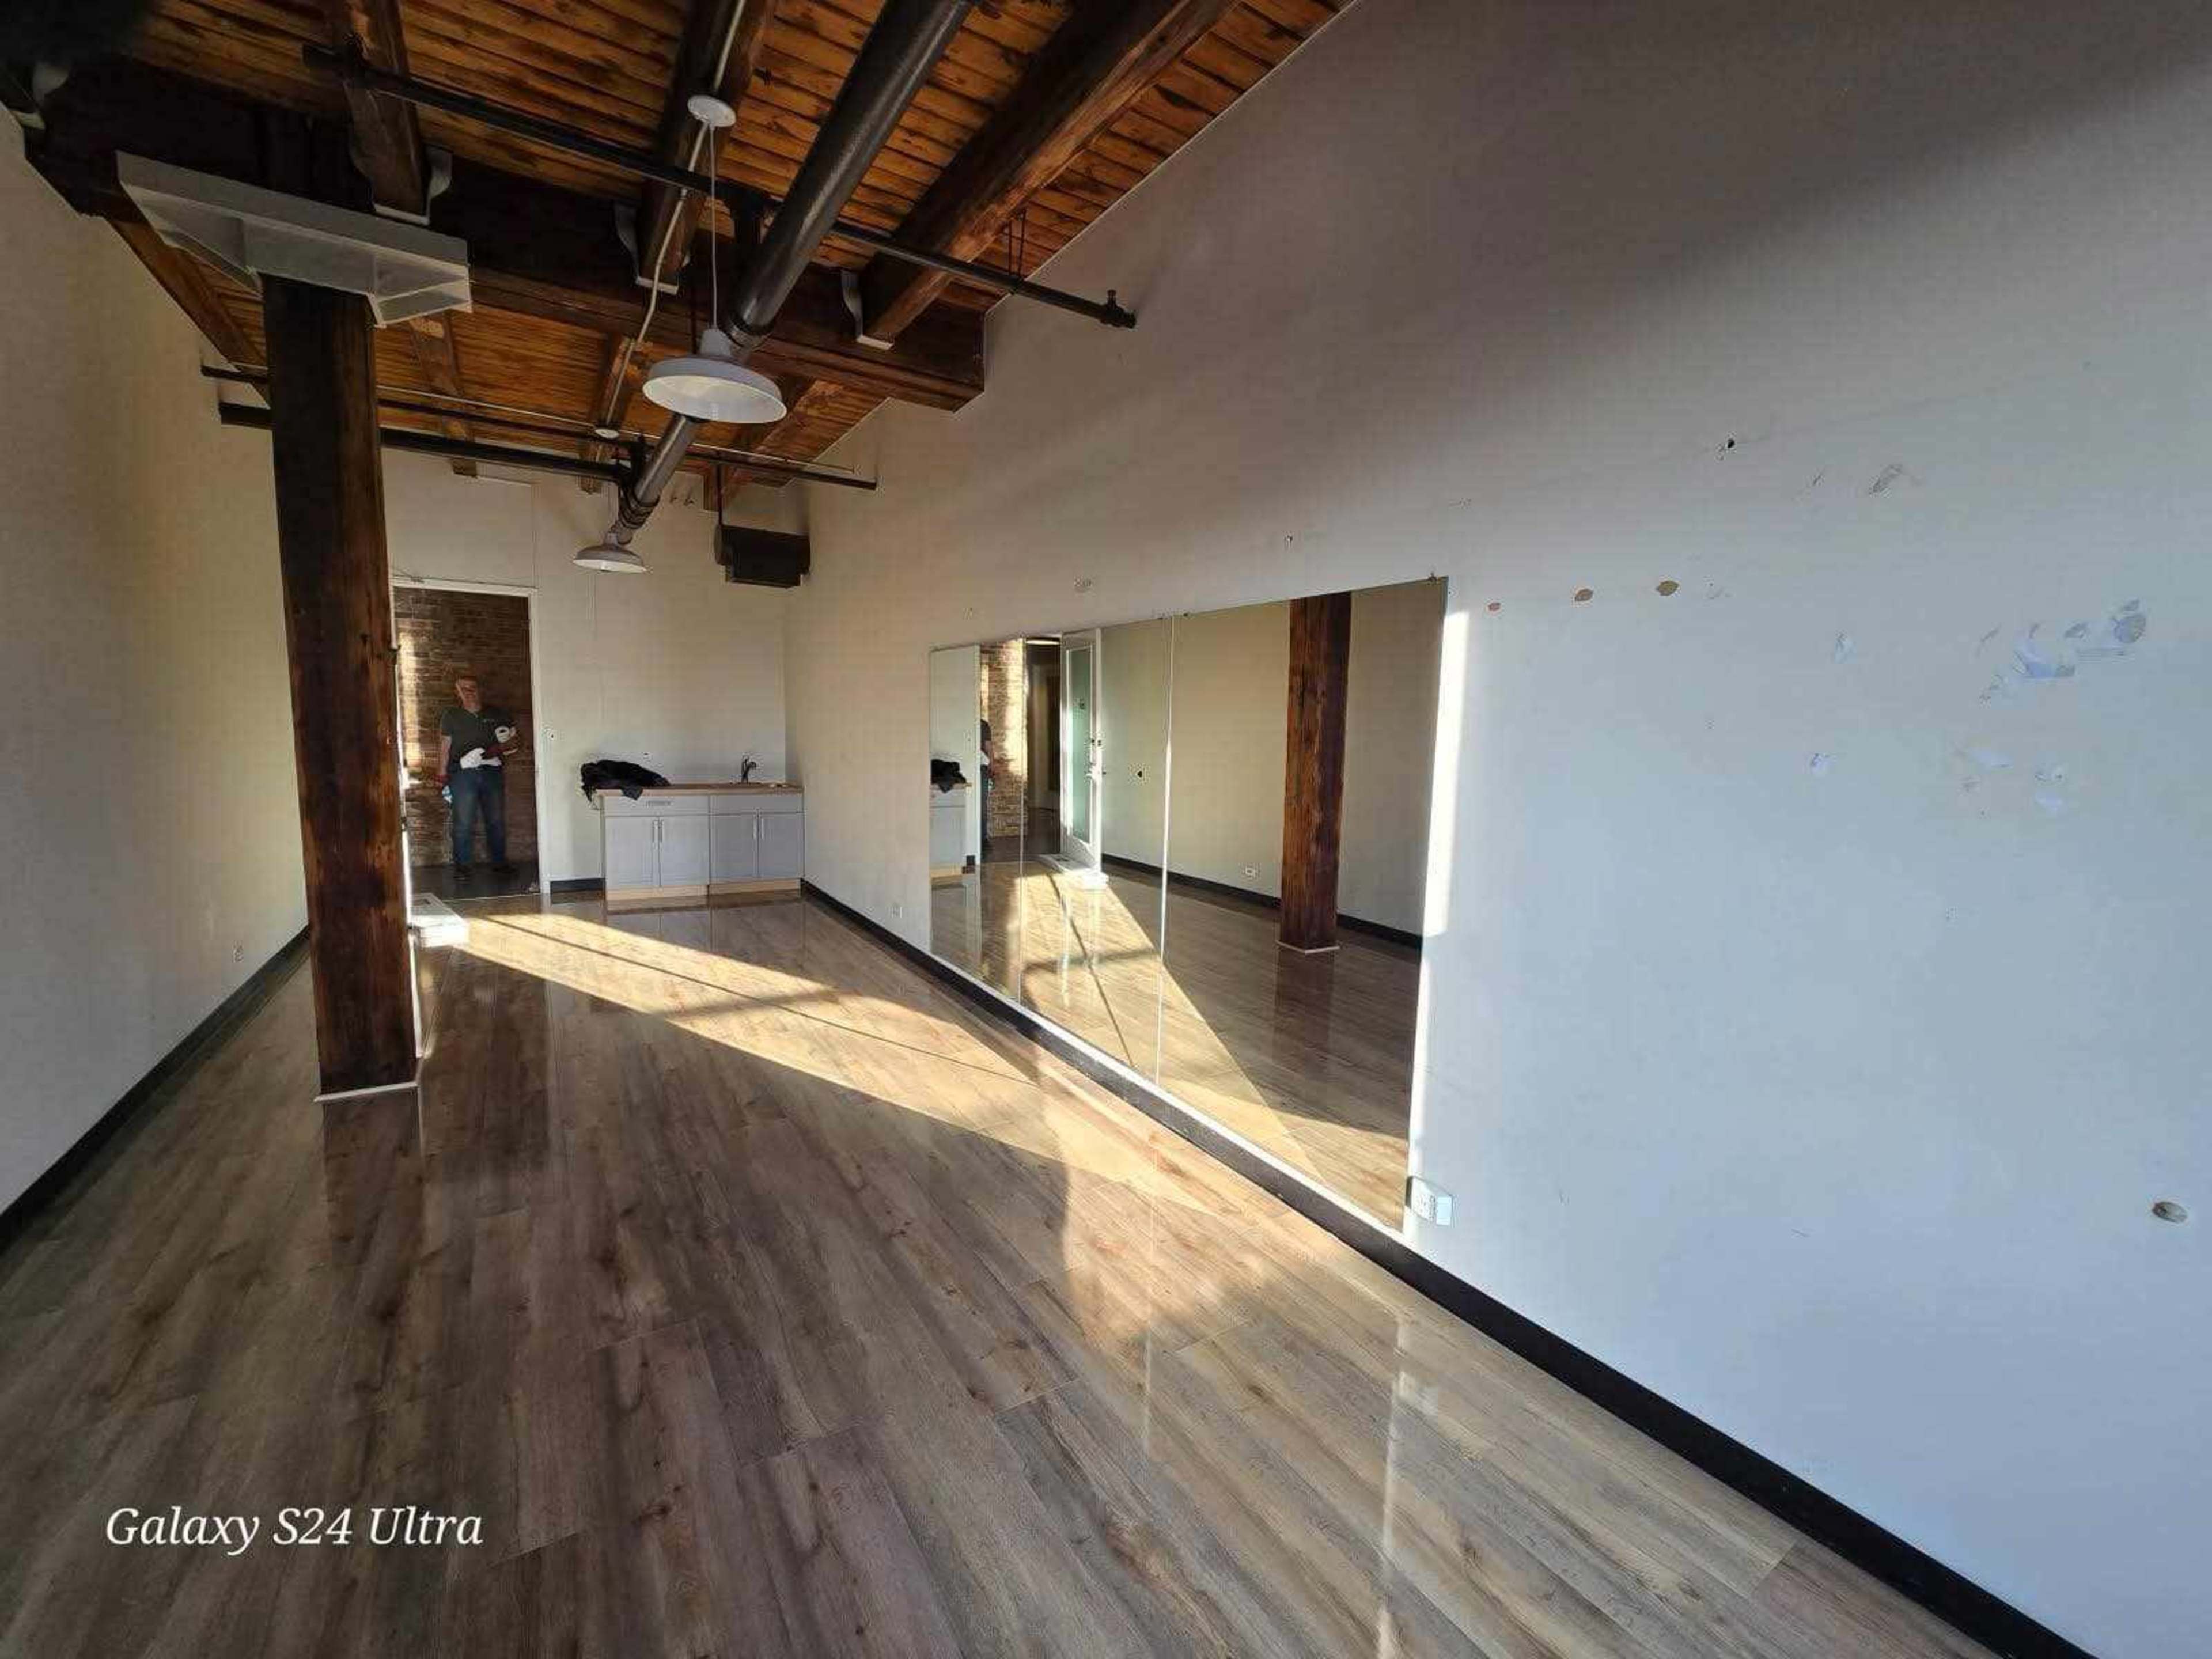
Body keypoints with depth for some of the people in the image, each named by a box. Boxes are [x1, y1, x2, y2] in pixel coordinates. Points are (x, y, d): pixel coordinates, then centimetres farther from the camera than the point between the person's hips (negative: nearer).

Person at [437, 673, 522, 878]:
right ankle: (461, 865, 2)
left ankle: (500, 862, 12)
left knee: (497, 821, 3)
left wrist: (499, 748, -7)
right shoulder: (451, 716, 11)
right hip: (463, 774, -1)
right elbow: (444, 746, 9)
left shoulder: (497, 715, 13)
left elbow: (517, 741, 11)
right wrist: (442, 773, 2)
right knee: (464, 823, -5)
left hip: (493, 773, 1)